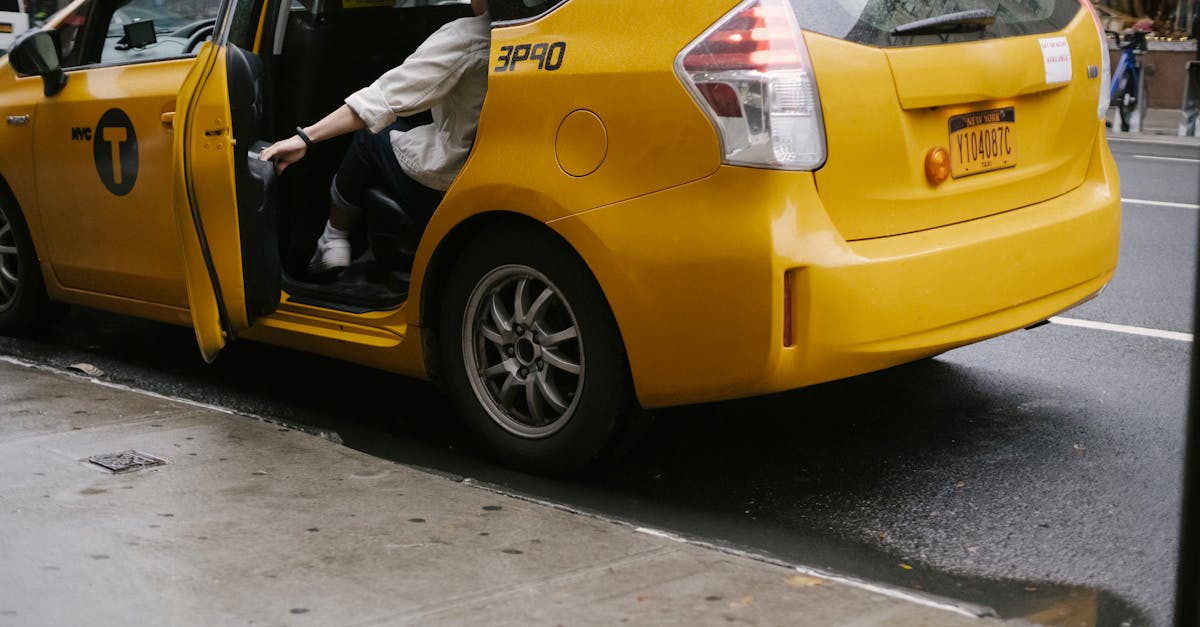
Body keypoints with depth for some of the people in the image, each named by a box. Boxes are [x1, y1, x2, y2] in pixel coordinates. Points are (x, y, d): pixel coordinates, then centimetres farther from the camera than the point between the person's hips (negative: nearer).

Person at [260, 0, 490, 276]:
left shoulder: (462, 37, -19)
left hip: (438, 191, -6)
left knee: (369, 135, 15)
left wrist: (306, 137, -18)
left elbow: (385, 98, -21)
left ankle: (333, 241, 22)